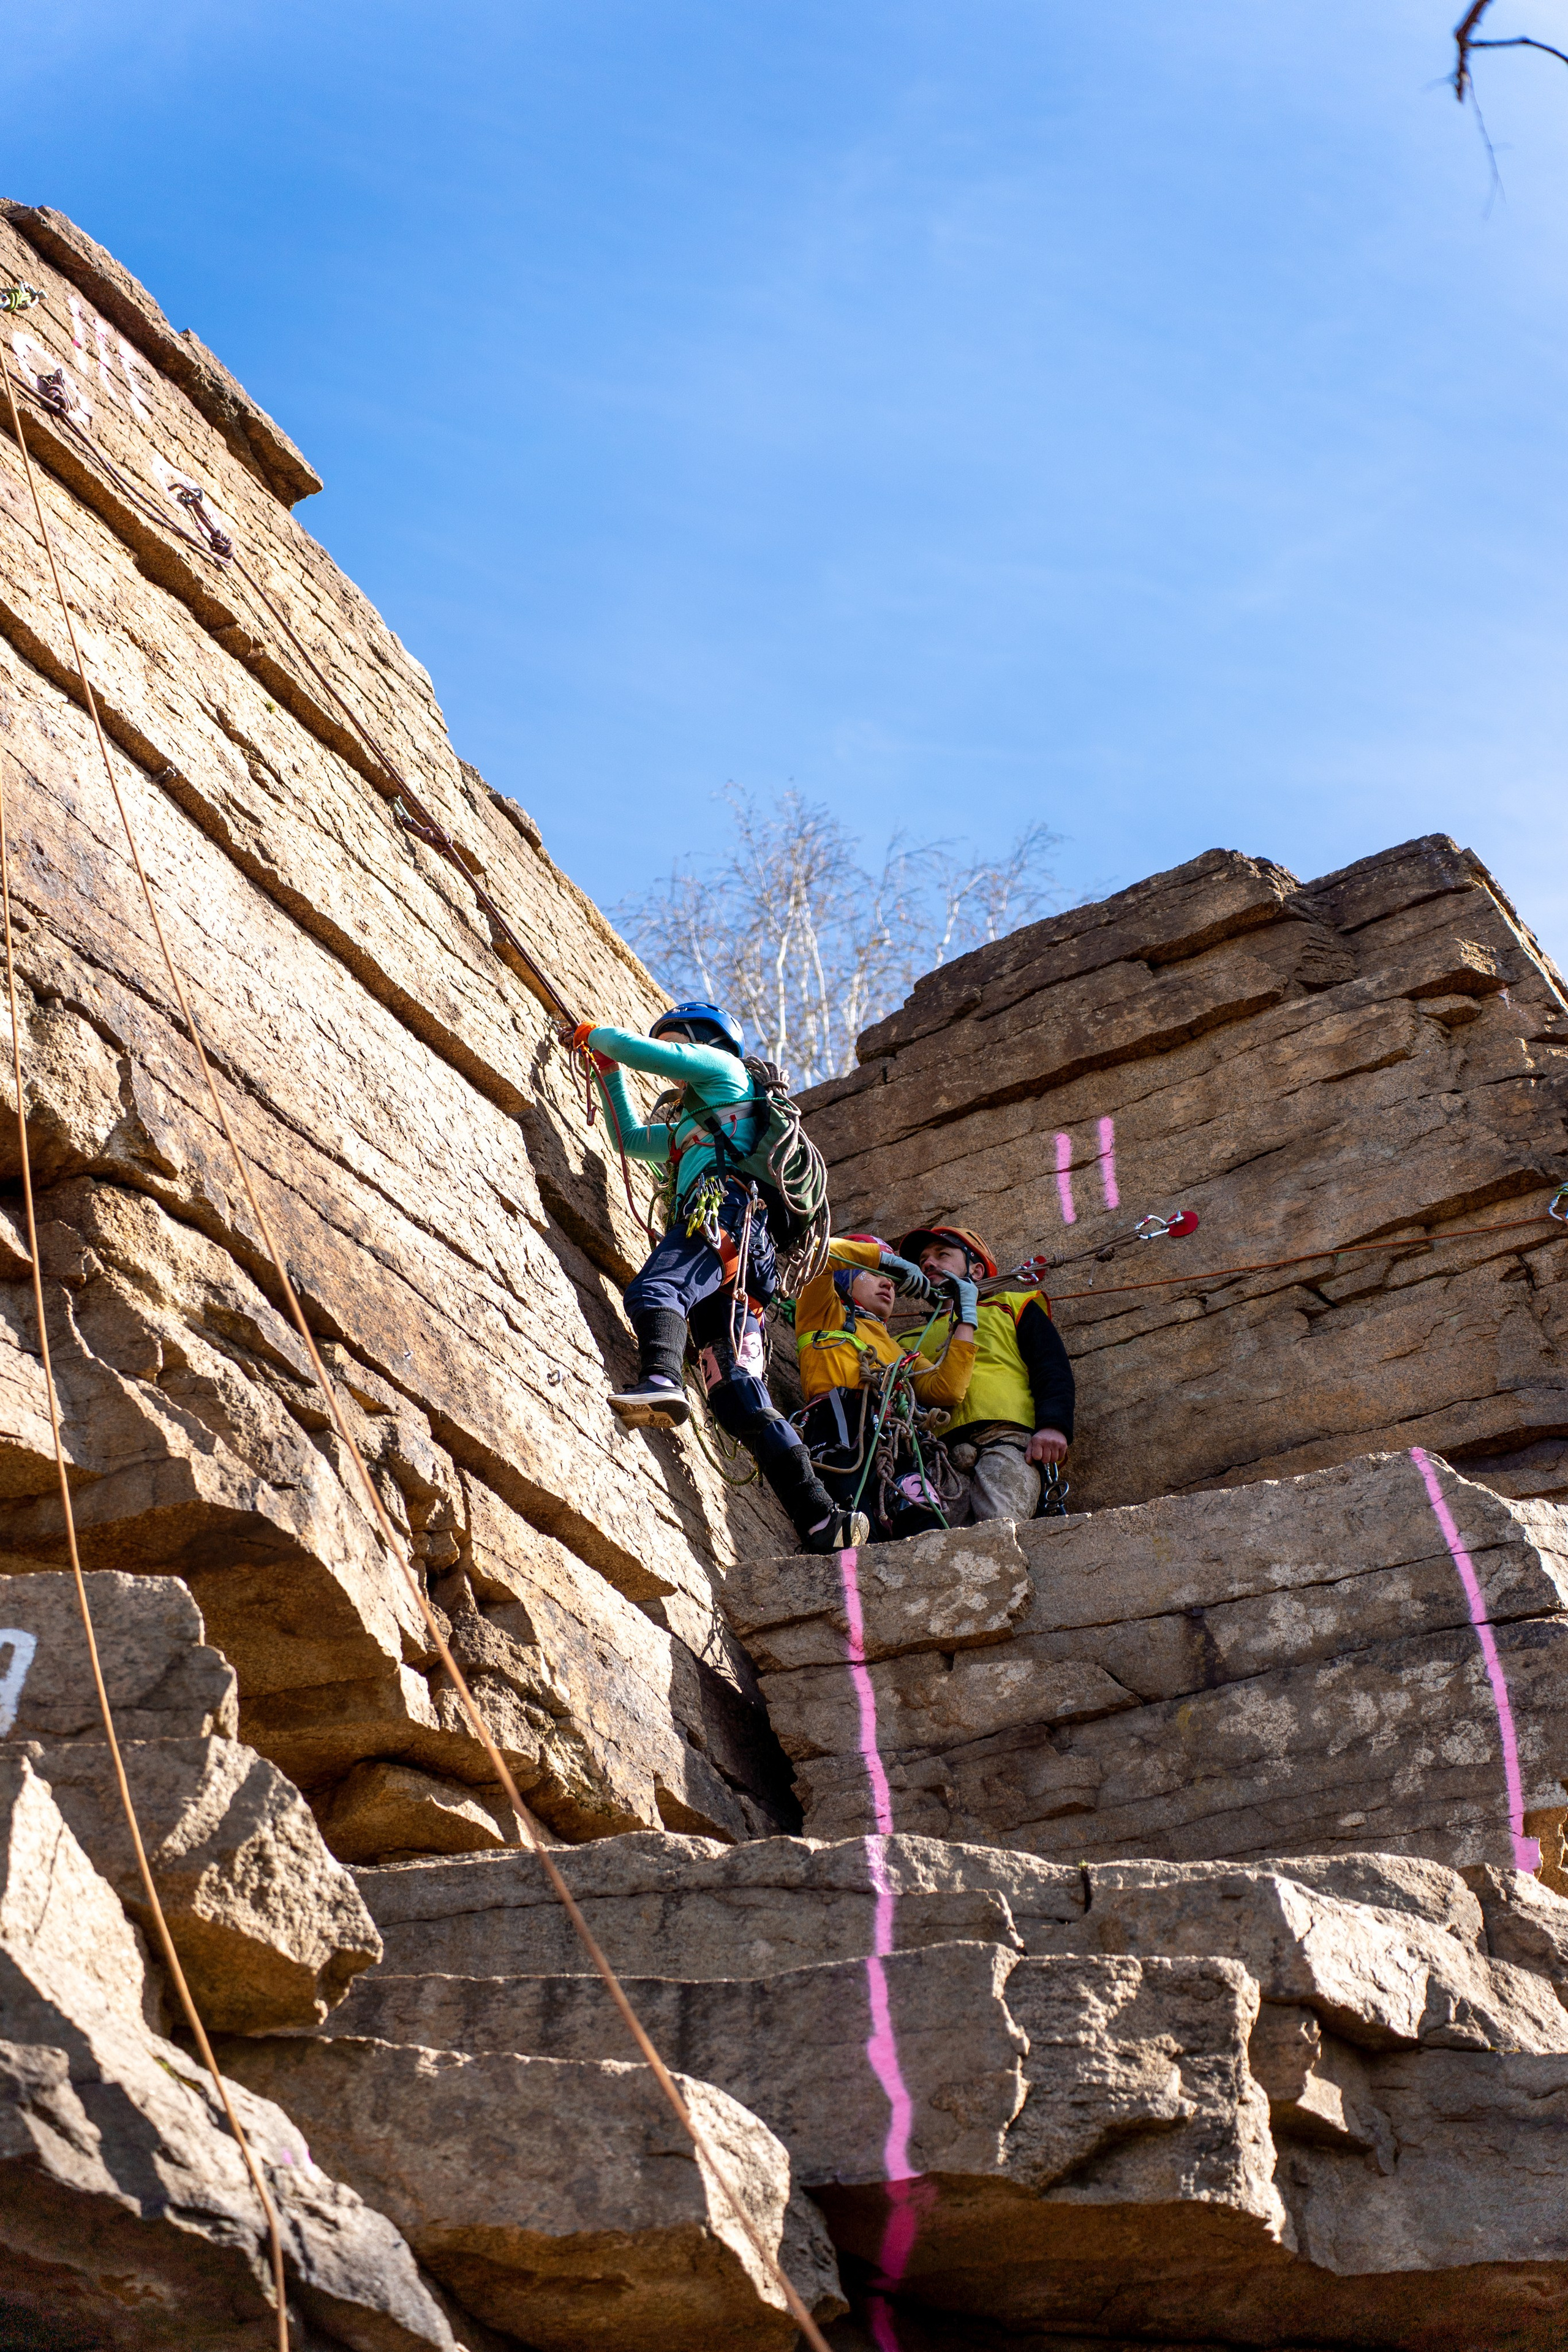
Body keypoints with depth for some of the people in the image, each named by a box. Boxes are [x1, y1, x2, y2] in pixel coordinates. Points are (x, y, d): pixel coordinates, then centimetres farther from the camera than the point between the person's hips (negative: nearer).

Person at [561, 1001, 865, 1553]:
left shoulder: (725, 1067, 21)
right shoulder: (688, 1128, 44)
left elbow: (644, 1052, 12)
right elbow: (631, 1139, 53)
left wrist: (594, 1035, 30)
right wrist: (607, 1069, 51)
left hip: (723, 1209, -8)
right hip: (737, 1269, 8)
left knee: (653, 1290, -35)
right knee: (740, 1399, -5)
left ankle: (661, 1380, -66)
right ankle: (820, 1519, -14)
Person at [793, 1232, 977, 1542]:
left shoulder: (899, 1351, 42)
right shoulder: (825, 1315, 30)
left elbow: (947, 1391, 21)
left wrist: (965, 1316, 28)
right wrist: (889, 1259, 21)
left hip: (901, 1444, 4)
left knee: (930, 1533, -27)